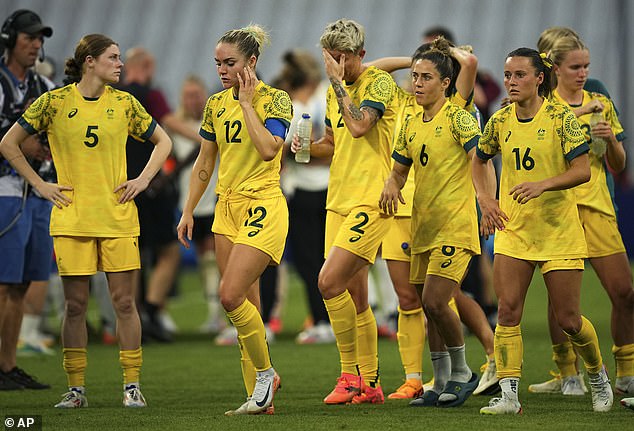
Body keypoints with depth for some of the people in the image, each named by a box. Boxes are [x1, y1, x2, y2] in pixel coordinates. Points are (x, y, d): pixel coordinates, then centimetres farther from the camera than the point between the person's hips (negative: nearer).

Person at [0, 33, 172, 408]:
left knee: (124, 301, -1)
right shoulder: (55, 102, -1)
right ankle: (76, 389, 9)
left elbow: (163, 141, 18)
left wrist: (144, 179, 5)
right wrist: (40, 185, 1)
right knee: (75, 304, 2)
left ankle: (132, 386, 5)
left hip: (118, 217, 1)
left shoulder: (124, 103, 4)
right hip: (71, 218, -1)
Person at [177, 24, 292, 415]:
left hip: (262, 207, -7)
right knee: (246, 307, 5)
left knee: (231, 296, -19)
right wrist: (189, 211, 15)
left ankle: (265, 373, -1)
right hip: (227, 207, 7)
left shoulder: (275, 100, -7)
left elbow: (269, 148, -23)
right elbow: (204, 164, 18)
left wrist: (247, 103, -15)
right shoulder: (216, 104, 11)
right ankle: (260, 397, 8)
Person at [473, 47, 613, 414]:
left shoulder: (561, 118, -10)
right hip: (513, 230, 3)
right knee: (508, 311, -10)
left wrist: (542, 185, -27)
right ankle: (509, 395, -8)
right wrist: (485, 198, 5)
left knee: (568, 319, 2)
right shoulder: (500, 122, 3)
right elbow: (479, 160, 20)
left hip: (558, 230, -3)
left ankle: (598, 376, 29)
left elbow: (582, 170, -14)